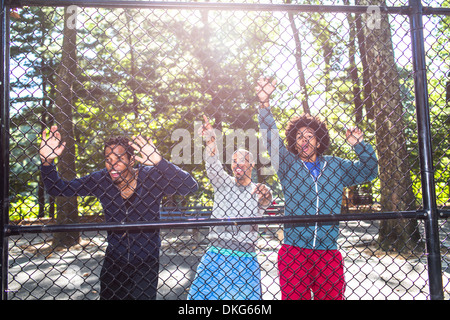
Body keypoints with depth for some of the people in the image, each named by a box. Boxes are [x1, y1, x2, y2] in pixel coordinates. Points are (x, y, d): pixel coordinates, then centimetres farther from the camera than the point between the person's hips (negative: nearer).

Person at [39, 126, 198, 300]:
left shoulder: (151, 177, -18)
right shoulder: (101, 180, -8)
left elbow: (190, 186, -31)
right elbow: (57, 189, -3)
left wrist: (159, 161, -43)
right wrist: (47, 161, -20)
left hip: (146, 262, -3)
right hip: (113, 261, 3)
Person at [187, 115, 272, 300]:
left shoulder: (259, 191, 5)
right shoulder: (223, 183, 6)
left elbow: (265, 203, -17)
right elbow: (213, 165, -12)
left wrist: (265, 197, -42)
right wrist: (210, 141, -31)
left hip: (245, 259, 0)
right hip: (216, 254, 1)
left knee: (245, 295, 3)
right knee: (200, 295, -1)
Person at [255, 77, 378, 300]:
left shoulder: (336, 167, 13)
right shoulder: (287, 164, 6)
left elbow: (369, 171, 20)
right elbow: (272, 138, -7)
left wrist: (359, 145, 3)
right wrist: (264, 104, -21)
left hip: (328, 254, 2)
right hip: (293, 252, -2)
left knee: (333, 297, 2)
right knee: (294, 297, -1)